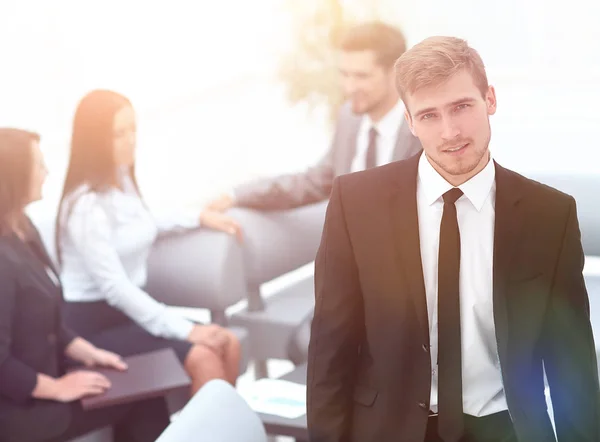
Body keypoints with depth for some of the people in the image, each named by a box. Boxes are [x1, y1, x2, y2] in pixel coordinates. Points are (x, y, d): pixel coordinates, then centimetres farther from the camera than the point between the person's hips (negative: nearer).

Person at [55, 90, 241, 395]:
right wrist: (186, 330, -25)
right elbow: (115, 287, -25)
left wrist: (199, 219, 29)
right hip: (93, 325, -8)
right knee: (202, 358, -25)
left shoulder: (123, 180, 6)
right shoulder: (87, 205, -21)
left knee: (227, 344, -9)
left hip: (127, 310, 8)